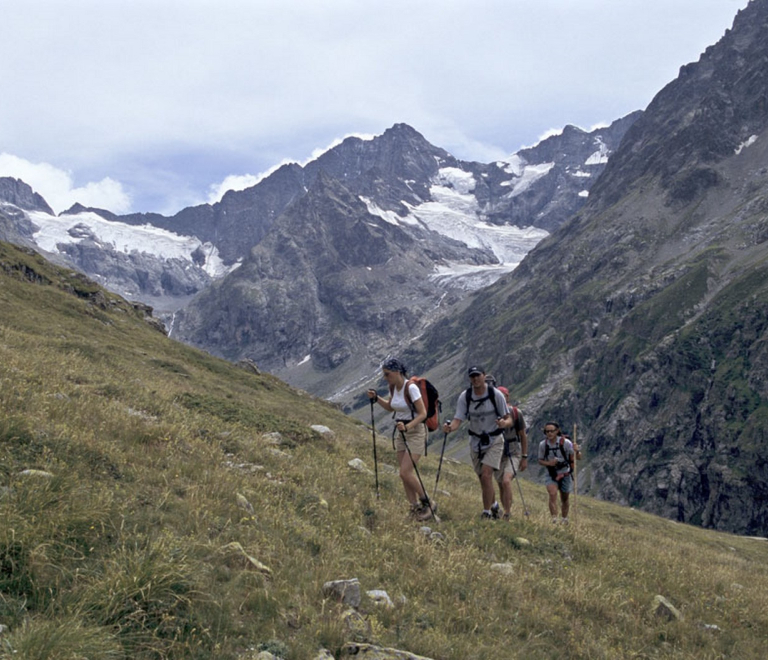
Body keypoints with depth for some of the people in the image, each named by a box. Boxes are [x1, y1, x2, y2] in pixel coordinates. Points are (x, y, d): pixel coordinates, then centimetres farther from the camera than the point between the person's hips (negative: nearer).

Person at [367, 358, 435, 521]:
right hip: (401, 433, 8)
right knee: (404, 474, 6)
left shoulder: (411, 387, -20)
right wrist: (376, 398, 6)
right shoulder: (393, 387, 3)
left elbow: (423, 414, -20)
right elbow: (390, 407, 21)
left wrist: (407, 426, -33)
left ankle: (428, 503, 5)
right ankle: (415, 507, 15)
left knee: (405, 472, -13)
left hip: (416, 431, -8)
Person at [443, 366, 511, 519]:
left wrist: (504, 423, -34)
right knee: (483, 479, 13)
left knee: (486, 475, -18)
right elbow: (458, 419, -12)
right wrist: (450, 427, -34)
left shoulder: (495, 394, -14)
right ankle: (494, 504, 39)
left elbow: (508, 419, -11)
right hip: (475, 441, 4)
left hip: (494, 440, -3)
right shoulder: (465, 396, -8)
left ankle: (486, 513, -9)